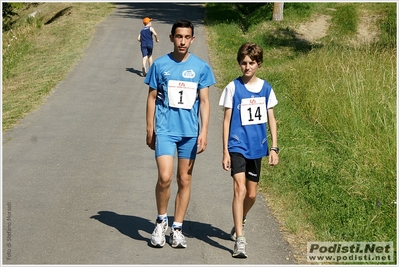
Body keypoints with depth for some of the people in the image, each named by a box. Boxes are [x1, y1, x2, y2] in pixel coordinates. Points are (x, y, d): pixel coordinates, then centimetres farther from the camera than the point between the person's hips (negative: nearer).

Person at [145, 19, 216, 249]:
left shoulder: (201, 67, 1)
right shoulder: (160, 65, -1)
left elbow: (204, 101, 3)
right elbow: (152, 98, 5)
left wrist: (204, 132, -5)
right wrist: (150, 130, 4)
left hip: (190, 132, 2)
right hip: (165, 130, -2)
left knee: (185, 180, 7)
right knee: (165, 177, -13)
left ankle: (177, 228, 18)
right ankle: (161, 221, 10)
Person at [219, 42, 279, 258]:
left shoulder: (265, 88, 3)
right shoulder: (233, 88, -5)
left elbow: (271, 119, 9)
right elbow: (227, 120, -3)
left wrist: (274, 147, 3)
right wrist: (225, 151, -6)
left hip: (257, 147, 4)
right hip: (237, 146, -4)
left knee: (251, 194, 13)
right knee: (240, 189, -17)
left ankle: (239, 223, 41)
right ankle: (239, 240, -17)